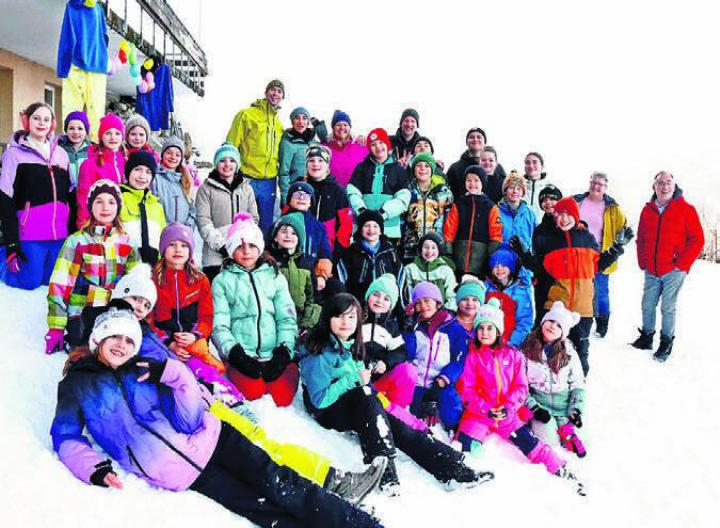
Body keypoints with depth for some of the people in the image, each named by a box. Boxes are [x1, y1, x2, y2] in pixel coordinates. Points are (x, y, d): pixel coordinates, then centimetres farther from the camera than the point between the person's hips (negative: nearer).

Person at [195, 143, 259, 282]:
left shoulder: (246, 188, 17)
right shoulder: (206, 188, 6)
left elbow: (254, 218, 14)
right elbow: (203, 221, -2)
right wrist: (220, 245, -12)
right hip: (215, 254, -3)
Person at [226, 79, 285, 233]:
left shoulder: (279, 123, 15)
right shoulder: (246, 115, 0)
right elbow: (231, 146, -4)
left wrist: (279, 176, 12)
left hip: (269, 182, 5)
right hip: (247, 180, -5)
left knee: (266, 225, 11)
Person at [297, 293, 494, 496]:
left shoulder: (351, 346, 11)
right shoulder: (318, 353, -14)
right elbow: (319, 399, -20)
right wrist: (354, 380, -22)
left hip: (355, 410, 7)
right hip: (328, 412, -6)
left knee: (400, 429, -17)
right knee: (364, 397, -35)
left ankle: (454, 470, -24)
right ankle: (385, 472, -42)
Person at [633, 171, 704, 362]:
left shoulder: (686, 209, -4)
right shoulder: (647, 210, 8)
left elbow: (697, 240, -4)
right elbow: (641, 239, 15)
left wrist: (682, 264, -9)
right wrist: (643, 263, 6)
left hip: (673, 271, -4)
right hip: (651, 271, 4)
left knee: (668, 307, 0)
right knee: (647, 305, 9)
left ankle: (666, 342, 13)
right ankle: (646, 337, 24)